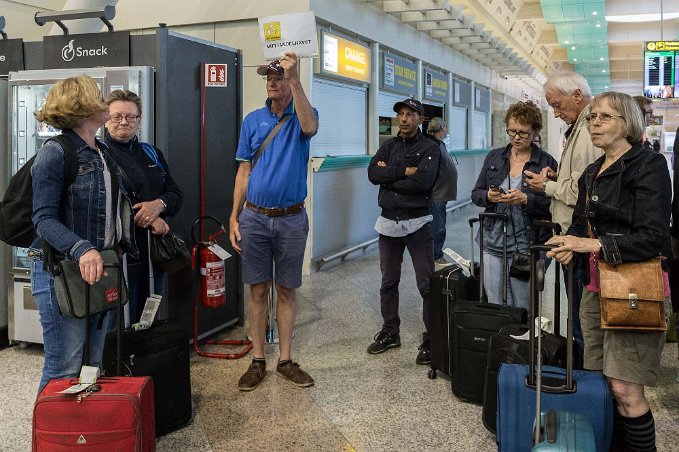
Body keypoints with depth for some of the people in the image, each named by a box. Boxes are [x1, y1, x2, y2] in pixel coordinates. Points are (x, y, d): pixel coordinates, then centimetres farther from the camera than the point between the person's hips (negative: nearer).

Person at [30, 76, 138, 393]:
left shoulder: (103, 154, 11)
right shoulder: (55, 154, -13)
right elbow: (44, 219, -19)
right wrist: (82, 250, -33)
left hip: (101, 268, 8)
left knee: (95, 363, 16)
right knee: (65, 368, -2)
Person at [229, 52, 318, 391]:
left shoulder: (303, 114, 2)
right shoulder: (253, 120, 7)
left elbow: (309, 128, -25)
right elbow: (244, 172, 7)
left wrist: (294, 77, -29)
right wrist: (234, 217, 0)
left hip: (291, 219, -1)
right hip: (254, 217, 1)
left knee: (286, 290, 8)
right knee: (258, 289, 6)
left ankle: (286, 360, 17)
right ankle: (258, 361, 16)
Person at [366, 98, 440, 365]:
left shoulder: (429, 148, -3)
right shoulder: (389, 146, 11)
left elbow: (423, 181, -21)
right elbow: (372, 173, -6)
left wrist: (389, 176, -11)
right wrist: (404, 171, -14)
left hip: (417, 223, -5)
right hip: (388, 222, 5)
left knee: (426, 284, -3)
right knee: (388, 282, 14)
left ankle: (431, 338, 7)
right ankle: (390, 332, 27)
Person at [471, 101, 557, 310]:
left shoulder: (546, 162, -1)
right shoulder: (494, 157, 10)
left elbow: (552, 205, -7)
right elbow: (476, 194, 10)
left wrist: (526, 199, -22)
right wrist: (488, 196, -11)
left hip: (527, 247, -3)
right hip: (493, 244, 3)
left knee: (523, 310, 5)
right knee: (494, 307, 9)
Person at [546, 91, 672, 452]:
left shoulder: (648, 166, -8)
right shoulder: (592, 173, 16)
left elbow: (652, 237, -16)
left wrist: (593, 244, -21)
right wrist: (569, 245, 1)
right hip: (595, 286, 7)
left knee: (625, 390, -8)